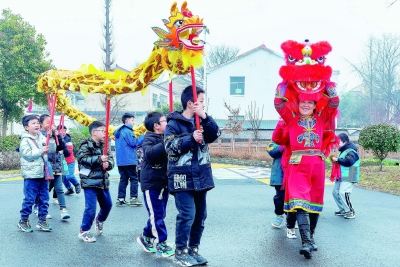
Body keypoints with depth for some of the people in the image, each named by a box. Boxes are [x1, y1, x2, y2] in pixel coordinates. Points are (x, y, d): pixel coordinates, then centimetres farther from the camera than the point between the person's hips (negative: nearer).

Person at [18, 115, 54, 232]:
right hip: (31, 175, -6)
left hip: (43, 175, 6)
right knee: (29, 199, -1)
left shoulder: (42, 138, 11)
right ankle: (23, 221, 13)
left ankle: (42, 221, 19)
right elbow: (27, 154, -19)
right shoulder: (25, 140, -7)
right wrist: (41, 151, -19)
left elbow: (52, 148, 10)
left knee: (44, 199, 10)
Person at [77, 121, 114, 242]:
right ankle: (84, 231, 7)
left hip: (103, 181, 7)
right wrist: (99, 159, -29)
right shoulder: (86, 145, -8)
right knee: (91, 207, -9)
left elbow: (111, 159, 8)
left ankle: (99, 220, 47)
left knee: (107, 205, 17)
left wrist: (108, 163, -15)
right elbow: (83, 159, -22)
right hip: (90, 181, -7)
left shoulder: (104, 145, 13)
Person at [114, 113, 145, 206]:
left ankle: (120, 199, 8)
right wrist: (143, 137, -8)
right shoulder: (127, 131, -12)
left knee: (123, 179, 10)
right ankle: (133, 198, -5)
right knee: (134, 178, -2)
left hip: (120, 160, 9)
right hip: (129, 160, -9)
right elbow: (133, 142, -16)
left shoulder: (119, 131, 18)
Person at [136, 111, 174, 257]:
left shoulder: (165, 138, 13)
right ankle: (160, 243, 4)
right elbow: (150, 153, -32)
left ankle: (146, 237, 29)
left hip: (164, 182, 8)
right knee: (156, 215, -4)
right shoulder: (149, 139, -12)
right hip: (151, 183, -8)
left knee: (159, 214, 13)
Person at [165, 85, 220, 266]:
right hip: (183, 178, -7)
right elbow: (170, 147, -15)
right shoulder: (174, 123, -5)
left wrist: (205, 117, -15)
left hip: (200, 177, 7)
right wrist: (191, 138, -24)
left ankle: (193, 249, 23)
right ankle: (180, 252, 3)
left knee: (200, 215, 10)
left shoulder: (201, 121, 14)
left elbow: (215, 135, -2)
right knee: (187, 215, -11)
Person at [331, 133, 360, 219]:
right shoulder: (343, 151, 17)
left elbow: (348, 161, -29)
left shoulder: (351, 151, -13)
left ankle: (350, 212, -9)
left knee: (343, 193, -20)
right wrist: (336, 160, 9)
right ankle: (343, 210, 22)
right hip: (341, 177, 10)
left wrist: (337, 160, -18)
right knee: (335, 192, 11)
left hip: (348, 177, -10)